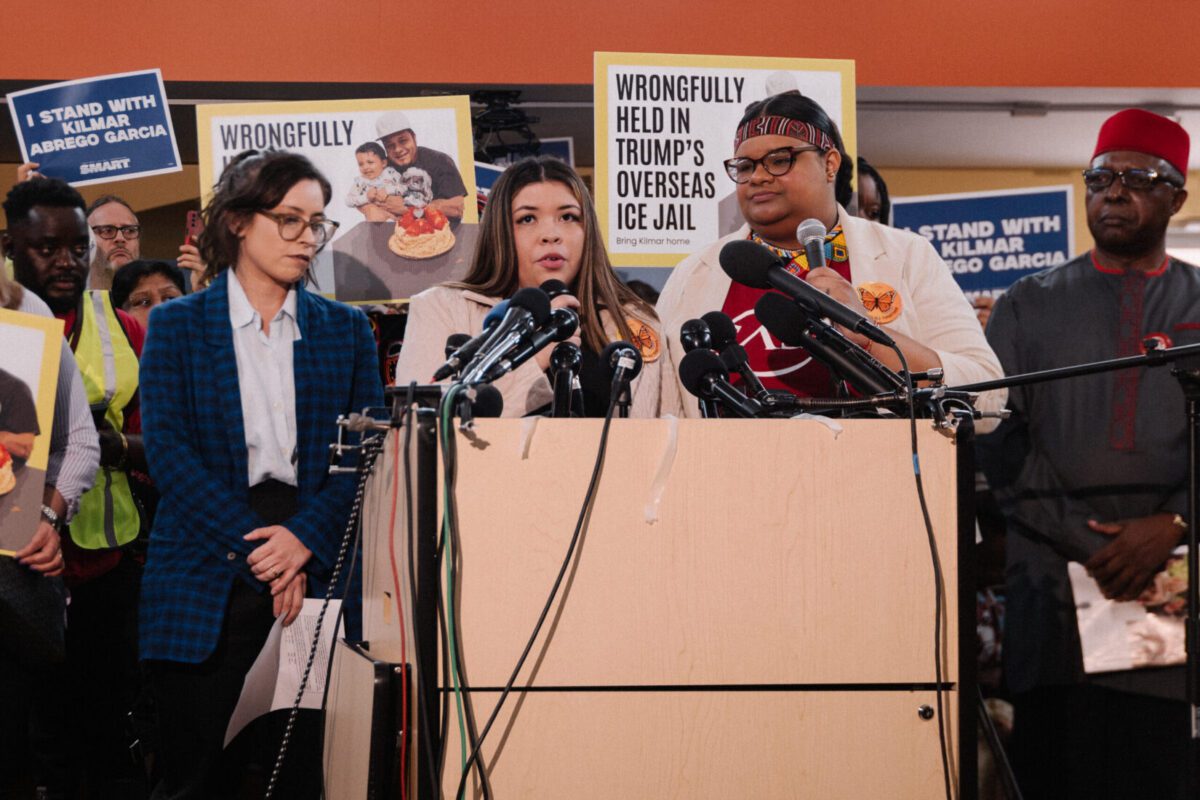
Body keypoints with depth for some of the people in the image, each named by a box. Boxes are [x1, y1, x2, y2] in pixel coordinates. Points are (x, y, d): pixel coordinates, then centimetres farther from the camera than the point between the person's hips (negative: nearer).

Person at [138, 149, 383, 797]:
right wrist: (260, 557, -13)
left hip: (319, 579, 2)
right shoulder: (177, 325, 6)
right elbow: (168, 452, -5)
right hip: (207, 587, -2)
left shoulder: (346, 329, 13)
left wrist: (306, 538, -13)